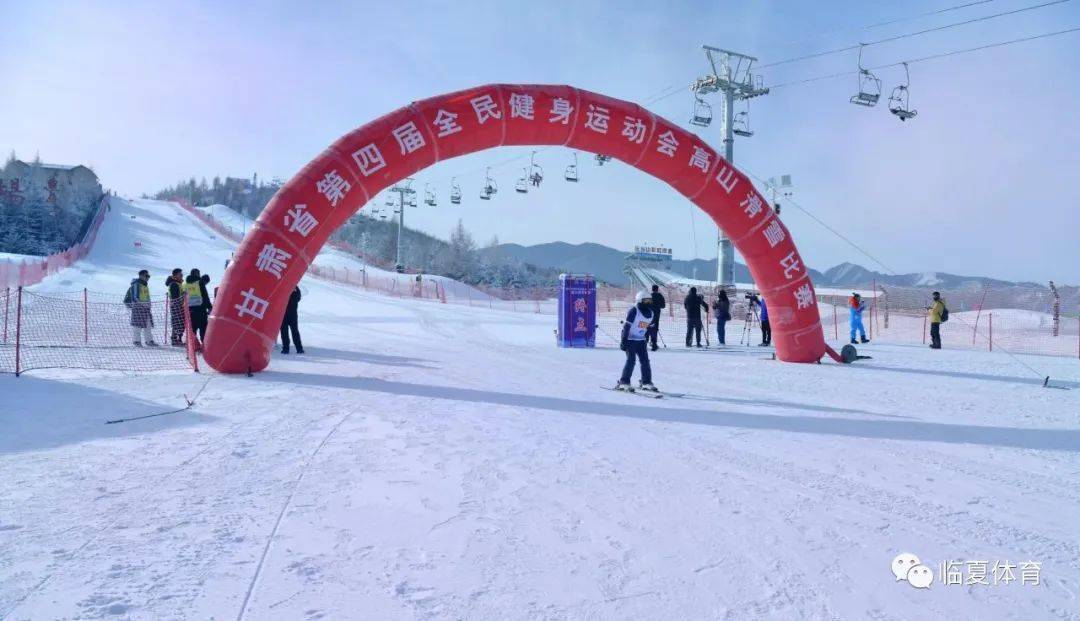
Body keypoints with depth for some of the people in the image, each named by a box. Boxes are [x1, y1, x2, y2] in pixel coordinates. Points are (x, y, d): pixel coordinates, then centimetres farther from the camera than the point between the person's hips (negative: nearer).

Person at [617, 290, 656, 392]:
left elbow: (649, 328, 17)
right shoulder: (633, 311, -15)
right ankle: (623, 383, -6)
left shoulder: (651, 312, 6)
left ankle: (646, 383, 14)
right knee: (631, 360, -12)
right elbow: (626, 327, -17)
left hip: (641, 340, 7)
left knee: (645, 360, 4)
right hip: (630, 339, -7)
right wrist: (623, 341, -19)